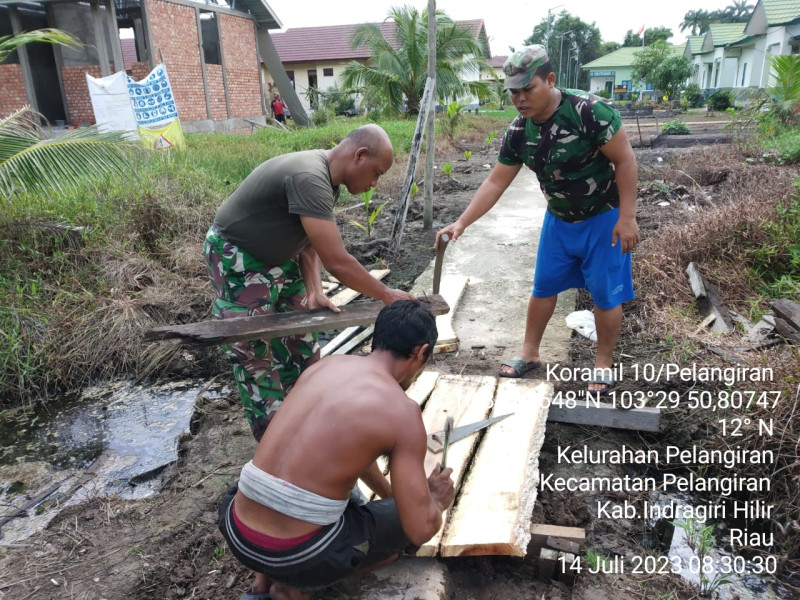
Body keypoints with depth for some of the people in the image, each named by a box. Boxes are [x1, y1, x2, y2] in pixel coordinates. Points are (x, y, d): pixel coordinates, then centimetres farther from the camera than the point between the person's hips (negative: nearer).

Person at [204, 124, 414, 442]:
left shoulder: (327, 178, -3)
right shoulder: (308, 178, -34)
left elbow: (309, 242, -1)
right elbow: (337, 263, -36)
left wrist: (315, 290, -16)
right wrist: (388, 296, -24)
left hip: (279, 258, 9)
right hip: (238, 263, -9)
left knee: (301, 348, 14)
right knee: (256, 358, -1)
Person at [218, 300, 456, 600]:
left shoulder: (325, 364, 8)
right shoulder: (402, 410, -11)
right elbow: (421, 530, -7)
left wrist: (388, 493, 38)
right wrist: (437, 501, 15)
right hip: (298, 553, -6)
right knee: (408, 525, 17)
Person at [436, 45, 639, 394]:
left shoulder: (589, 111, -26)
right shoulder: (518, 131, -10)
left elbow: (625, 160, -20)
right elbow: (495, 183, -5)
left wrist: (626, 217, -21)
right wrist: (461, 223, -11)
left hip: (604, 217, -5)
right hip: (559, 219, 5)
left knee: (605, 294, 2)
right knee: (543, 286, 11)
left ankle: (603, 364, 20)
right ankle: (529, 354, 27)